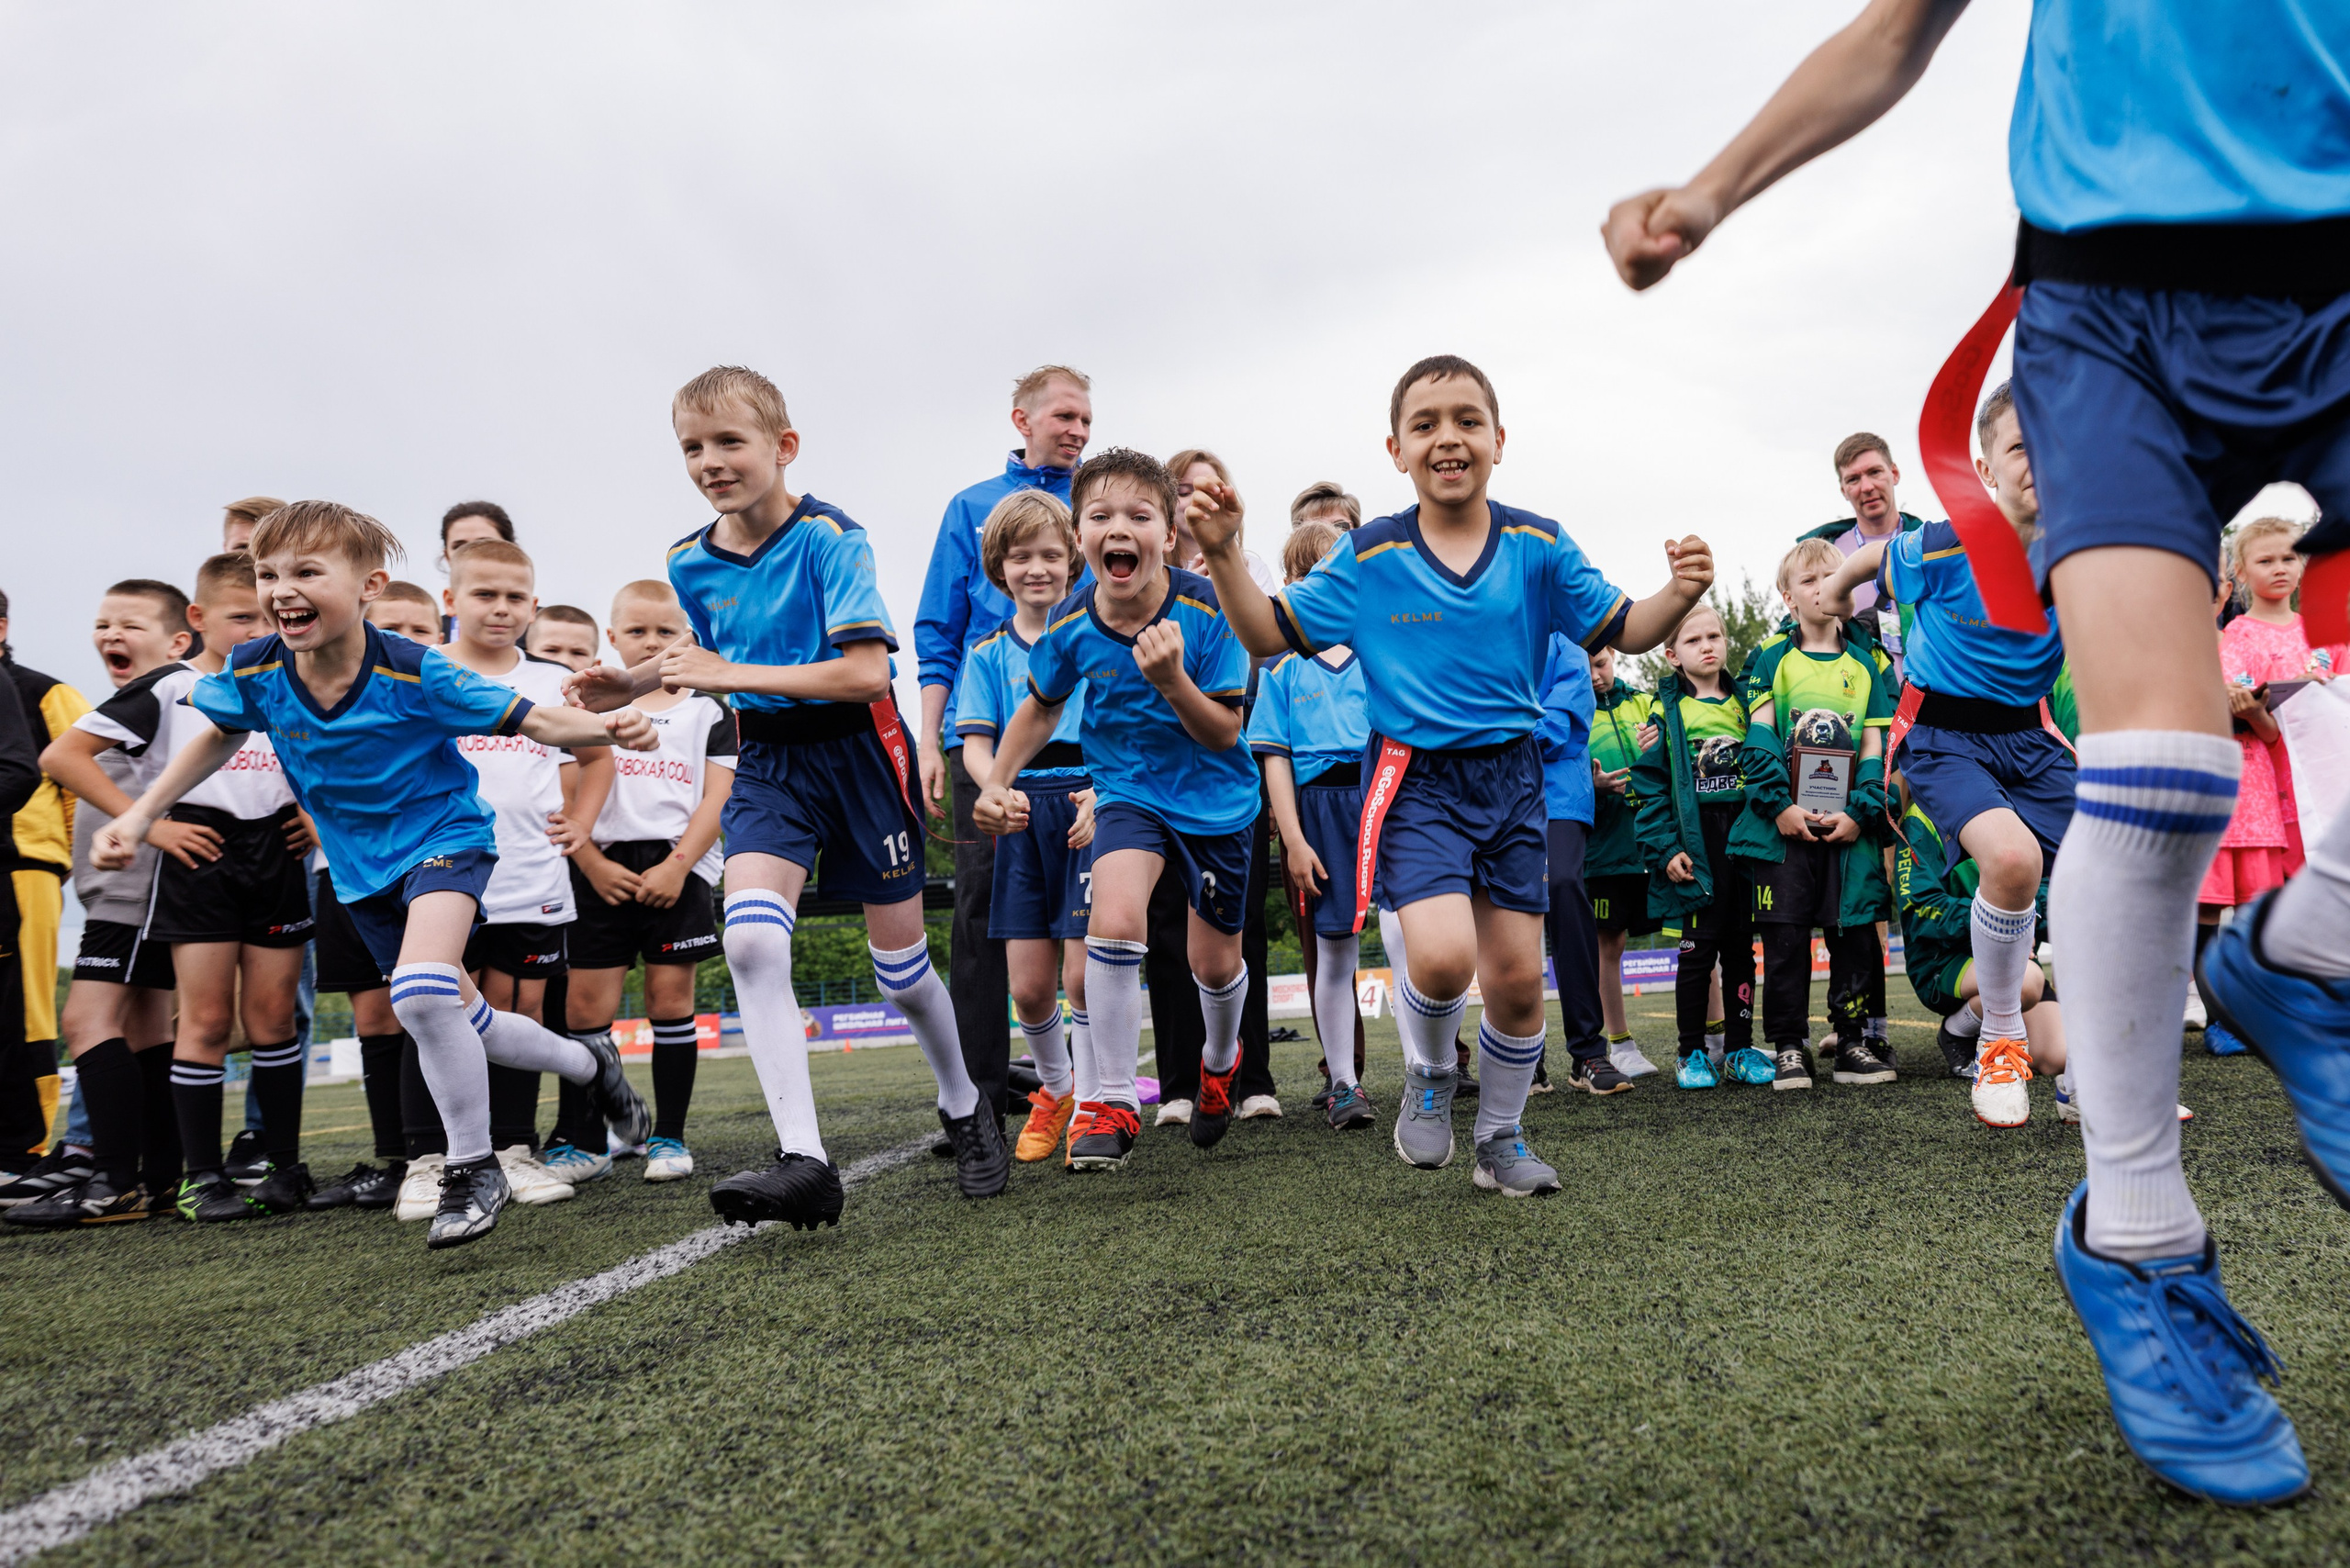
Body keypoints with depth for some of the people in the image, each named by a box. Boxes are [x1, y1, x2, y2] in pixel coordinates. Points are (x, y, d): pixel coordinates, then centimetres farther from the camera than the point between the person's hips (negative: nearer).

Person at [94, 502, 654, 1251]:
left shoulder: (414, 674, -26)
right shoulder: (254, 671, -14)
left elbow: (534, 721, -22)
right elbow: (218, 738, 9)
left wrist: (608, 728, -41)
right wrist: (139, 815, 3)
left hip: (443, 834, -5)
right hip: (362, 866, 6)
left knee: (421, 994, -29)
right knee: (464, 1021, 13)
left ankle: (474, 1169, -10)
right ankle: (591, 1066, 41)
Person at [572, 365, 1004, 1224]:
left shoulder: (828, 536, -16)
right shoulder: (690, 562, 2)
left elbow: (867, 673, -24)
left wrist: (730, 674, -24)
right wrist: (633, 682, 6)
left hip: (857, 751, -4)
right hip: (767, 760, 4)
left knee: (902, 968, 6)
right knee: (749, 938, -22)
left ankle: (965, 1107, 35)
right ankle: (803, 1159, -18)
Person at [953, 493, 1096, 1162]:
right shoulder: (989, 654, 11)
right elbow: (976, 744, 3)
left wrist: (1101, 794, -16)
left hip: (1092, 803, -2)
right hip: (1022, 810, 2)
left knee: (1084, 975, -7)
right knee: (1028, 987, 2)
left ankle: (1090, 1104, 14)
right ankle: (1054, 1089, 30)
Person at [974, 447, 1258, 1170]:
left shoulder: (1207, 610, -23)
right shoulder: (1071, 625, -15)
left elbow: (1224, 735, -20)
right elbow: (1042, 706, 7)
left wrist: (1172, 680, -37)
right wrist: (996, 783, -1)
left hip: (1215, 795, -1)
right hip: (1127, 790, 1)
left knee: (1215, 962, 10)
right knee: (1114, 918, -26)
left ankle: (1221, 1061, 46)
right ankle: (1114, 1105, -11)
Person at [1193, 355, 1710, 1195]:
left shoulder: (1539, 546, 0)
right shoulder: (1368, 556, -3)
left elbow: (1619, 629, 5)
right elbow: (1272, 632, -1)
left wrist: (1677, 595, -15)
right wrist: (1224, 555, -15)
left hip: (1511, 777, 3)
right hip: (1414, 779, -2)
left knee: (1518, 978, 7)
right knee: (1442, 957, -23)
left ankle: (1501, 1140, 31)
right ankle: (1428, 1076, 13)